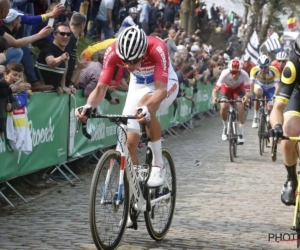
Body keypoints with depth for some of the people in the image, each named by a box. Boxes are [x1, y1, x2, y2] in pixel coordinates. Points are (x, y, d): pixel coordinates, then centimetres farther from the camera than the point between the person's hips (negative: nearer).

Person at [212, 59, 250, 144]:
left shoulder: (244, 74, -35)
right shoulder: (225, 74, -38)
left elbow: (248, 88, -37)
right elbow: (215, 89, -38)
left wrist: (246, 96, -60)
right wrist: (214, 98, -59)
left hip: (238, 88, 0)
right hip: (227, 88, 0)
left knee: (241, 107, -22)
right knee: (223, 107, -23)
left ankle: (241, 133, -7)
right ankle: (225, 127, 6)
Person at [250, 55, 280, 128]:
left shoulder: (274, 71, -31)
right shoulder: (254, 70, -30)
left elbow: (277, 85, -37)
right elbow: (251, 83, -35)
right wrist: (251, 96, -47)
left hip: (270, 88, 0)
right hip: (259, 86, 0)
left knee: (270, 109, -10)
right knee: (258, 93, -36)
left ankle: (268, 118, 27)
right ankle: (256, 116, -23)